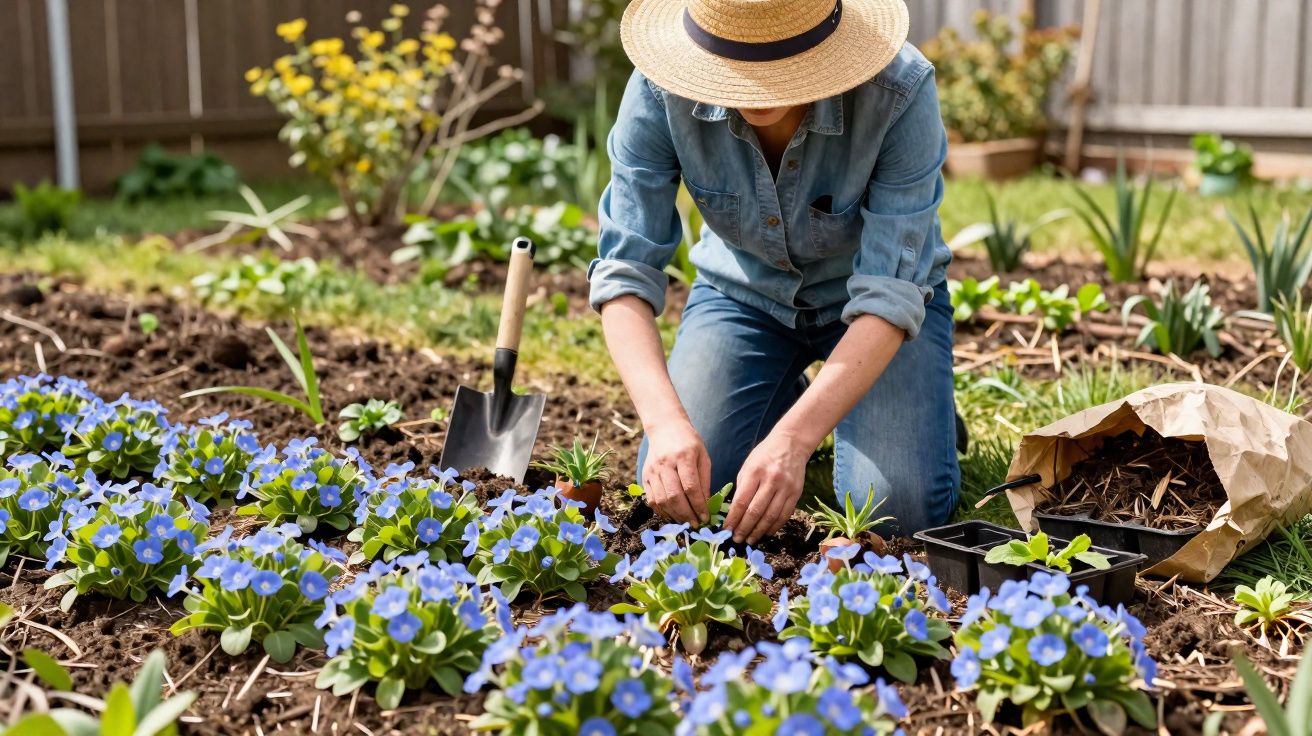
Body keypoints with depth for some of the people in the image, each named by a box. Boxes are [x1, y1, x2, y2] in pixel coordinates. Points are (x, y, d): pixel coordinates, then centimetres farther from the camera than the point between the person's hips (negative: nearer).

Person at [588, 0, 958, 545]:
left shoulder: (900, 92, -33)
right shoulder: (659, 92, -27)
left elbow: (889, 294, -33)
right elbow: (625, 271, -25)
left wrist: (791, 440, -44)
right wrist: (666, 419, -42)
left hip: (867, 298, -2)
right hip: (743, 291, 2)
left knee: (901, 509, -21)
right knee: (670, 492, -14)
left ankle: (929, 408, 14)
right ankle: (779, 404, 18)